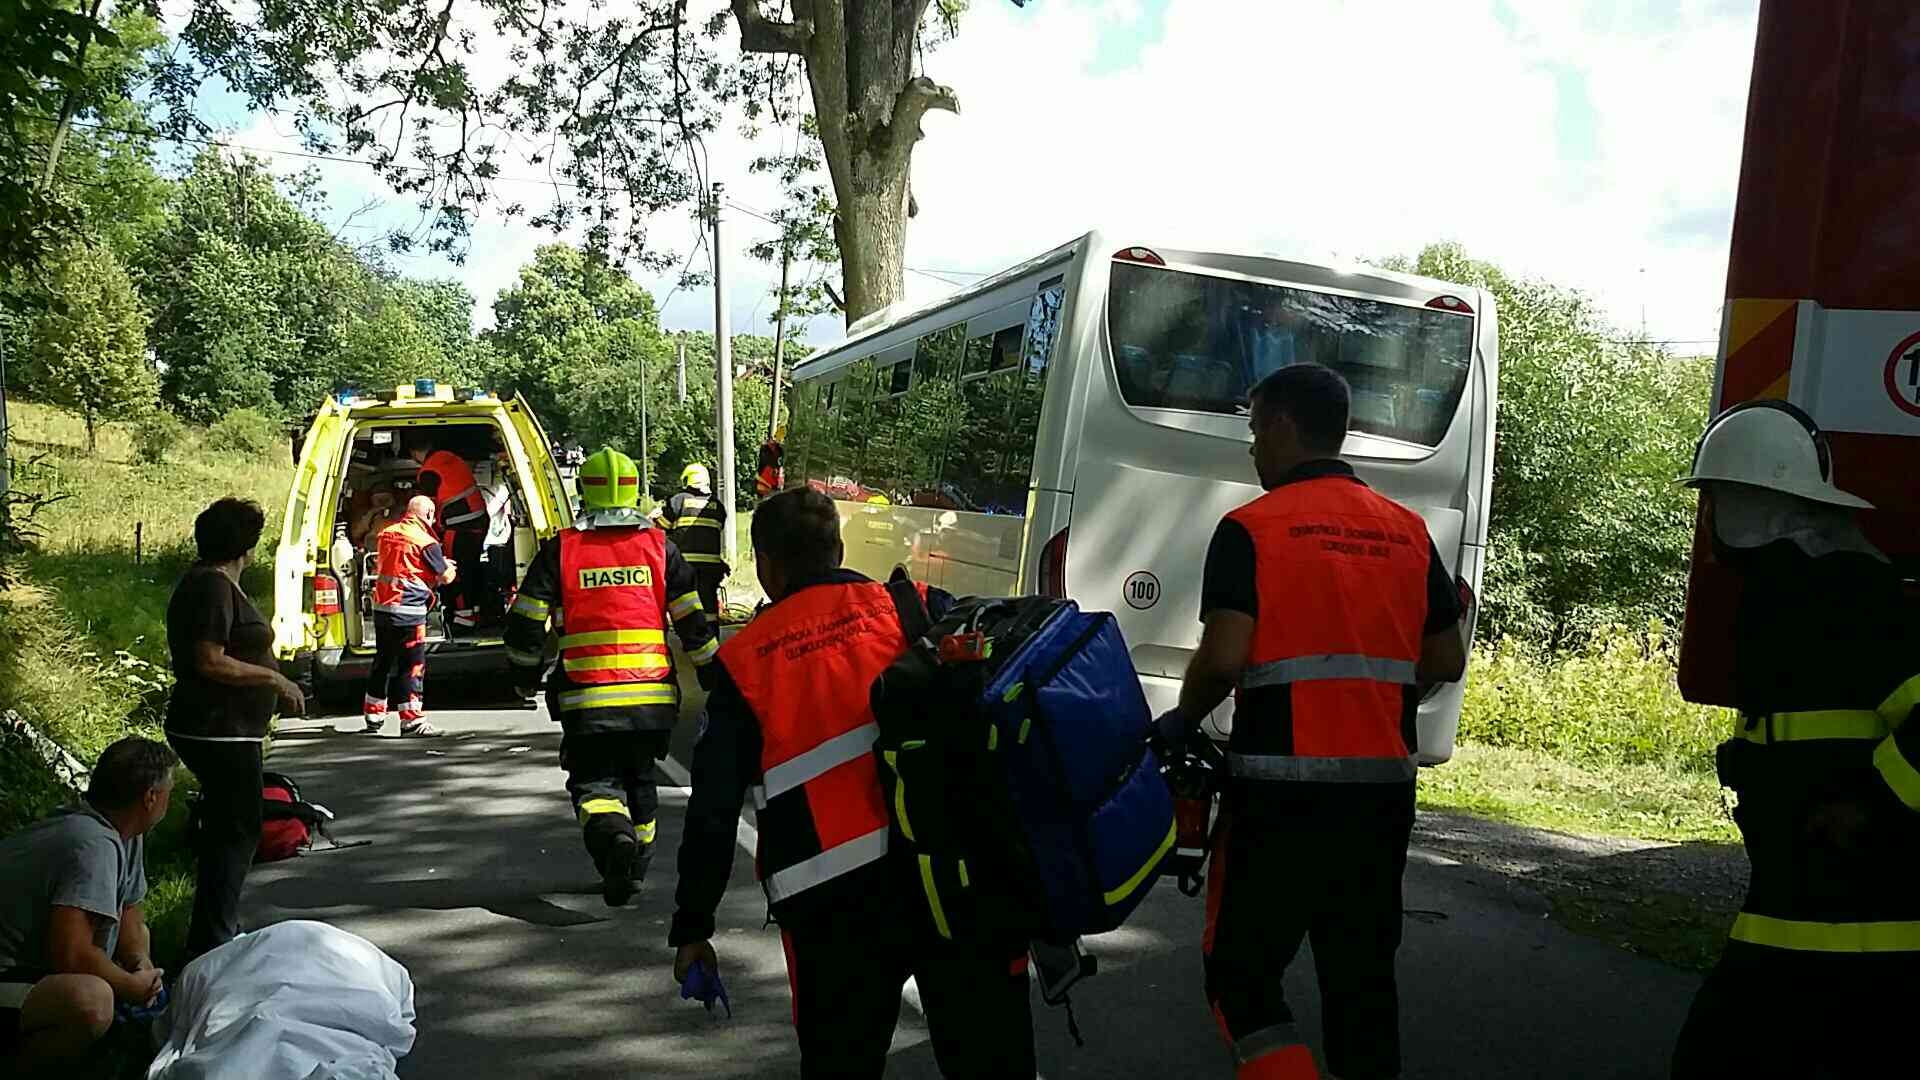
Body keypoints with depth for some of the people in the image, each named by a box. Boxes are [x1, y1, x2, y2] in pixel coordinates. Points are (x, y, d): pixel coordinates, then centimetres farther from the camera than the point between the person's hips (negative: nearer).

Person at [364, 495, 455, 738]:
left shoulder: (386, 533, 10)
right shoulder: (426, 543, -11)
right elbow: (445, 577, -5)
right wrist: (450, 567, 20)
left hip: (381, 607, 8)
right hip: (408, 612, -8)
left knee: (382, 661, 18)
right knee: (412, 665, -3)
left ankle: (373, 717, 28)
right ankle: (411, 720, -4)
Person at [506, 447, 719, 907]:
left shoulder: (561, 548, 0)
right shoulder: (658, 545, 4)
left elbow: (526, 621, 2)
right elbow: (692, 619, 5)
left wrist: (524, 674, 19)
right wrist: (713, 673, 16)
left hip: (587, 697, -2)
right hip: (653, 692, 2)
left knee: (594, 779, 7)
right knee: (639, 777, 21)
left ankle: (612, 835, -23)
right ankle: (637, 864, 31)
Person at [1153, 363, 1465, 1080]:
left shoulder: (1251, 528, -8)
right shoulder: (1408, 530, 8)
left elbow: (1223, 658, -18)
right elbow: (1446, 661, 10)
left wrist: (1180, 723, 0)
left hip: (1282, 785, -5)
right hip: (1382, 785, 6)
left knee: (1239, 965, 7)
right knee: (1362, 970, 15)